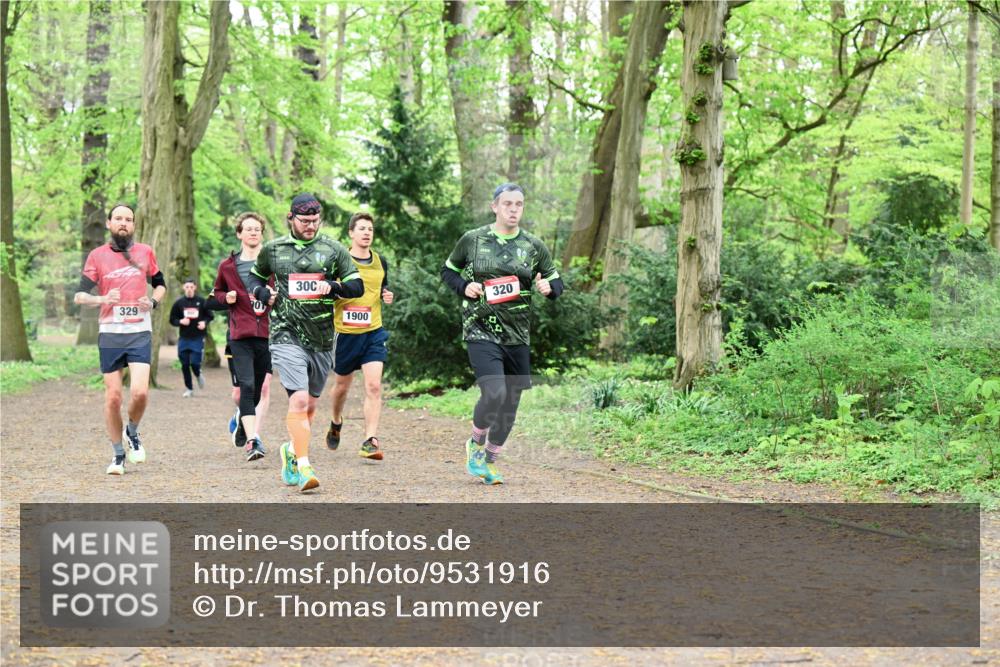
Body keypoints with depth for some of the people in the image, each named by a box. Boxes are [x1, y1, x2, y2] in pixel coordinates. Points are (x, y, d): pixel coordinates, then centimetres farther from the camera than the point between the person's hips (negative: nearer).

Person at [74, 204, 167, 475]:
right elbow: (79, 295, 1)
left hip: (139, 332, 0)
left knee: (139, 392, -16)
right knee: (113, 397, 1)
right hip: (109, 333, 0)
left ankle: (132, 433, 15)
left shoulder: (145, 252, 8)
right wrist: (103, 299, -19)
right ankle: (118, 455, 15)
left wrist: (153, 301, 0)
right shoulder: (97, 256, 4)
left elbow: (160, 283, 22)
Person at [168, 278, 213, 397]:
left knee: (195, 363, -10)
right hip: (183, 338, 2)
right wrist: (180, 321, -12)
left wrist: (204, 322, -10)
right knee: (185, 365, 3)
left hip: (198, 338, -2)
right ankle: (189, 389, 17)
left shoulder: (201, 302, 0)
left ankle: (198, 375, 25)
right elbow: (172, 320, 7)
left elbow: (210, 316, 9)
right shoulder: (179, 303, 3)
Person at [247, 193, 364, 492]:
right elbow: (256, 276, 24)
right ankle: (303, 467, -17)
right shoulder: (272, 249, 7)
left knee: (310, 405, 13)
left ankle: (292, 449, 38)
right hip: (287, 335, -2)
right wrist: (262, 291, 1)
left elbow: (357, 287, 4)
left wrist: (332, 287, -15)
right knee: (299, 400, -18)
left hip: (322, 338, 2)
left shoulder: (333, 249, 5)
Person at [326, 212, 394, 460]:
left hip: (373, 331, 2)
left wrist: (387, 296, 2)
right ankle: (335, 421, 45)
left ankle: (370, 441, -14)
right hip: (345, 332, -1)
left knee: (374, 386, -13)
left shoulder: (380, 262, 7)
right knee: (342, 385, 14)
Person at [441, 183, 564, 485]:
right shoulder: (472, 240, 1)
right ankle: (476, 444, 8)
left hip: (518, 335, 4)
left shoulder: (534, 246, 6)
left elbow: (557, 283, 14)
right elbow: (447, 270, 14)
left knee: (510, 403, 7)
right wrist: (464, 286, -6)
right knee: (494, 393, -21)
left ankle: (490, 461, 27)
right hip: (481, 332, -4)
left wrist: (548, 288, -9)